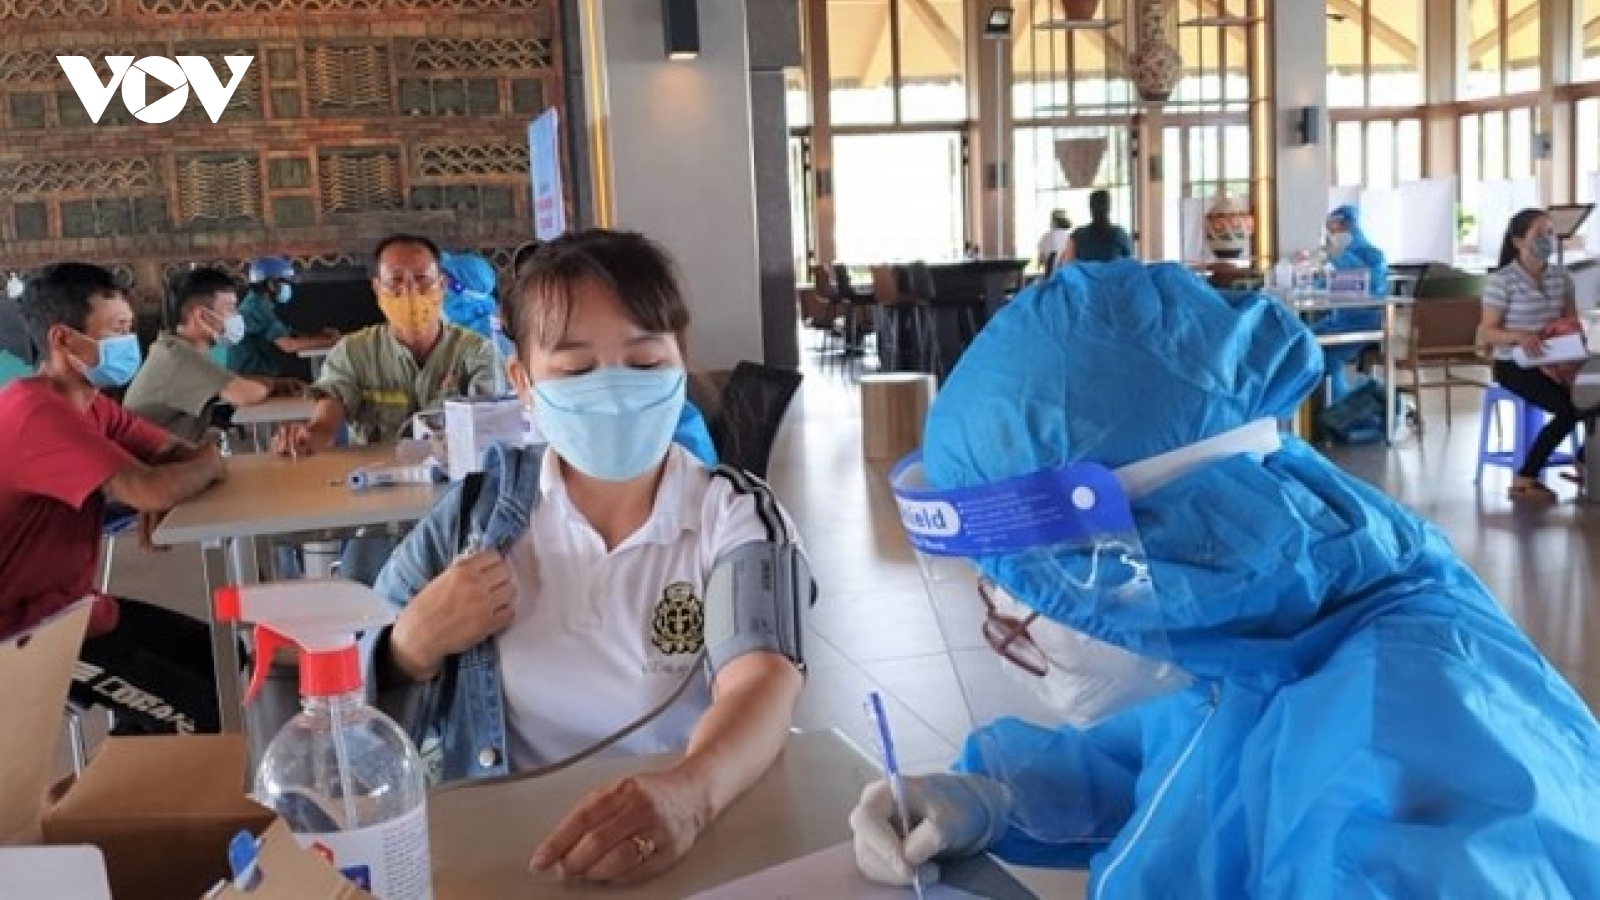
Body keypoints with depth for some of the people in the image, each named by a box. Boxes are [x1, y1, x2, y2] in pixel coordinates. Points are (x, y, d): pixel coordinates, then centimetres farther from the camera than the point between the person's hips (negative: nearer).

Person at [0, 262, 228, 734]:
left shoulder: (90, 402, 7)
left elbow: (178, 453, 6)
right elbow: (150, 490, -36)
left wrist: (172, 484, -18)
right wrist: (209, 463, -14)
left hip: (75, 603, 10)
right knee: (204, 716, -12)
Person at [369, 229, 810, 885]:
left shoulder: (734, 517, -3)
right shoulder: (481, 508, 2)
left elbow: (761, 678, -21)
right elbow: (342, 699, 8)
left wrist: (690, 791, -41)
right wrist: (412, 648, -14)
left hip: (688, 846, -1)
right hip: (499, 846, 1)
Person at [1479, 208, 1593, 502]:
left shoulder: (1561, 277, 7)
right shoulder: (1501, 281, -10)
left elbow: (1572, 320, 15)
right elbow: (1486, 333, -12)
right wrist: (1519, 336, -30)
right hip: (1514, 366, -6)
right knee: (1570, 408, -25)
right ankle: (1524, 480, -15)